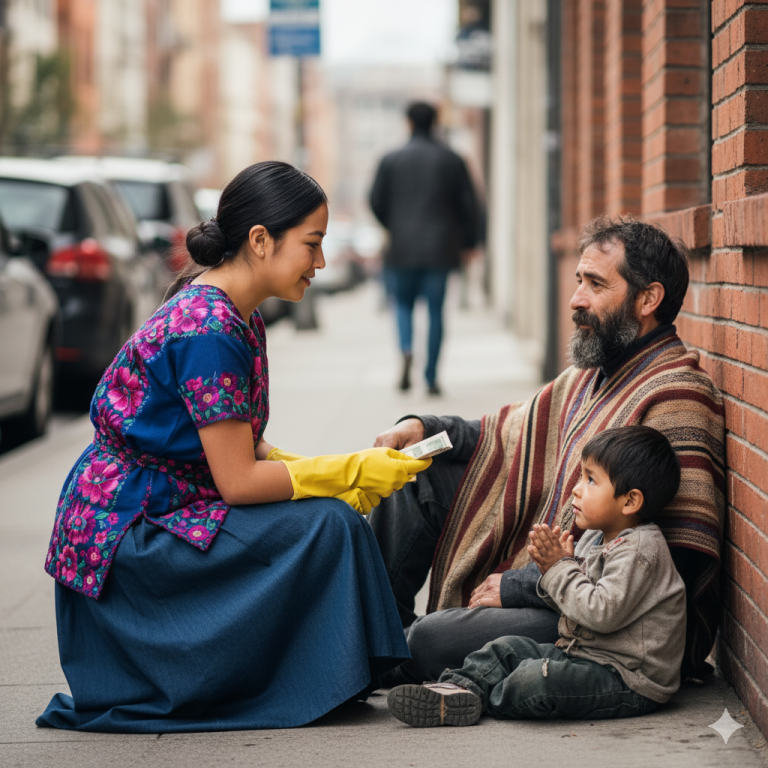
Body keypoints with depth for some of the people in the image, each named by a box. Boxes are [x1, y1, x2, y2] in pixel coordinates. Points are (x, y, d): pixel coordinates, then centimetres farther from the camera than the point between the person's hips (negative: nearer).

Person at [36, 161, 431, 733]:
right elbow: (237, 480, -22)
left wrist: (331, 474, -1)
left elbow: (242, 446, 13)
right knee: (325, 526, -18)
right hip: (124, 532, -10)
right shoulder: (208, 330, -23)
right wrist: (350, 473, -14)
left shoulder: (235, 314, 7)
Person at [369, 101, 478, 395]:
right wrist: (467, 241, 12)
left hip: (403, 247, 0)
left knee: (403, 303, 14)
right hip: (440, 248, 0)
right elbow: (467, 203, 2)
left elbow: (376, 202, 2)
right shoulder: (452, 160, 3)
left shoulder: (390, 160, 0)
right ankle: (431, 378, 3)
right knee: (436, 310, 5)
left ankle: (406, 349, -16)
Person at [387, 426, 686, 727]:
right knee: (507, 648, 7)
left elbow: (603, 613, -28)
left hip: (627, 678, -10)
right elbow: (571, 603, 17)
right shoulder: (594, 538, 12)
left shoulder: (639, 550, -20)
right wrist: (553, 569, -4)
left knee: (535, 679, -27)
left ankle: (485, 701, -2)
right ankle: (457, 687, -9)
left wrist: (560, 569, -17)